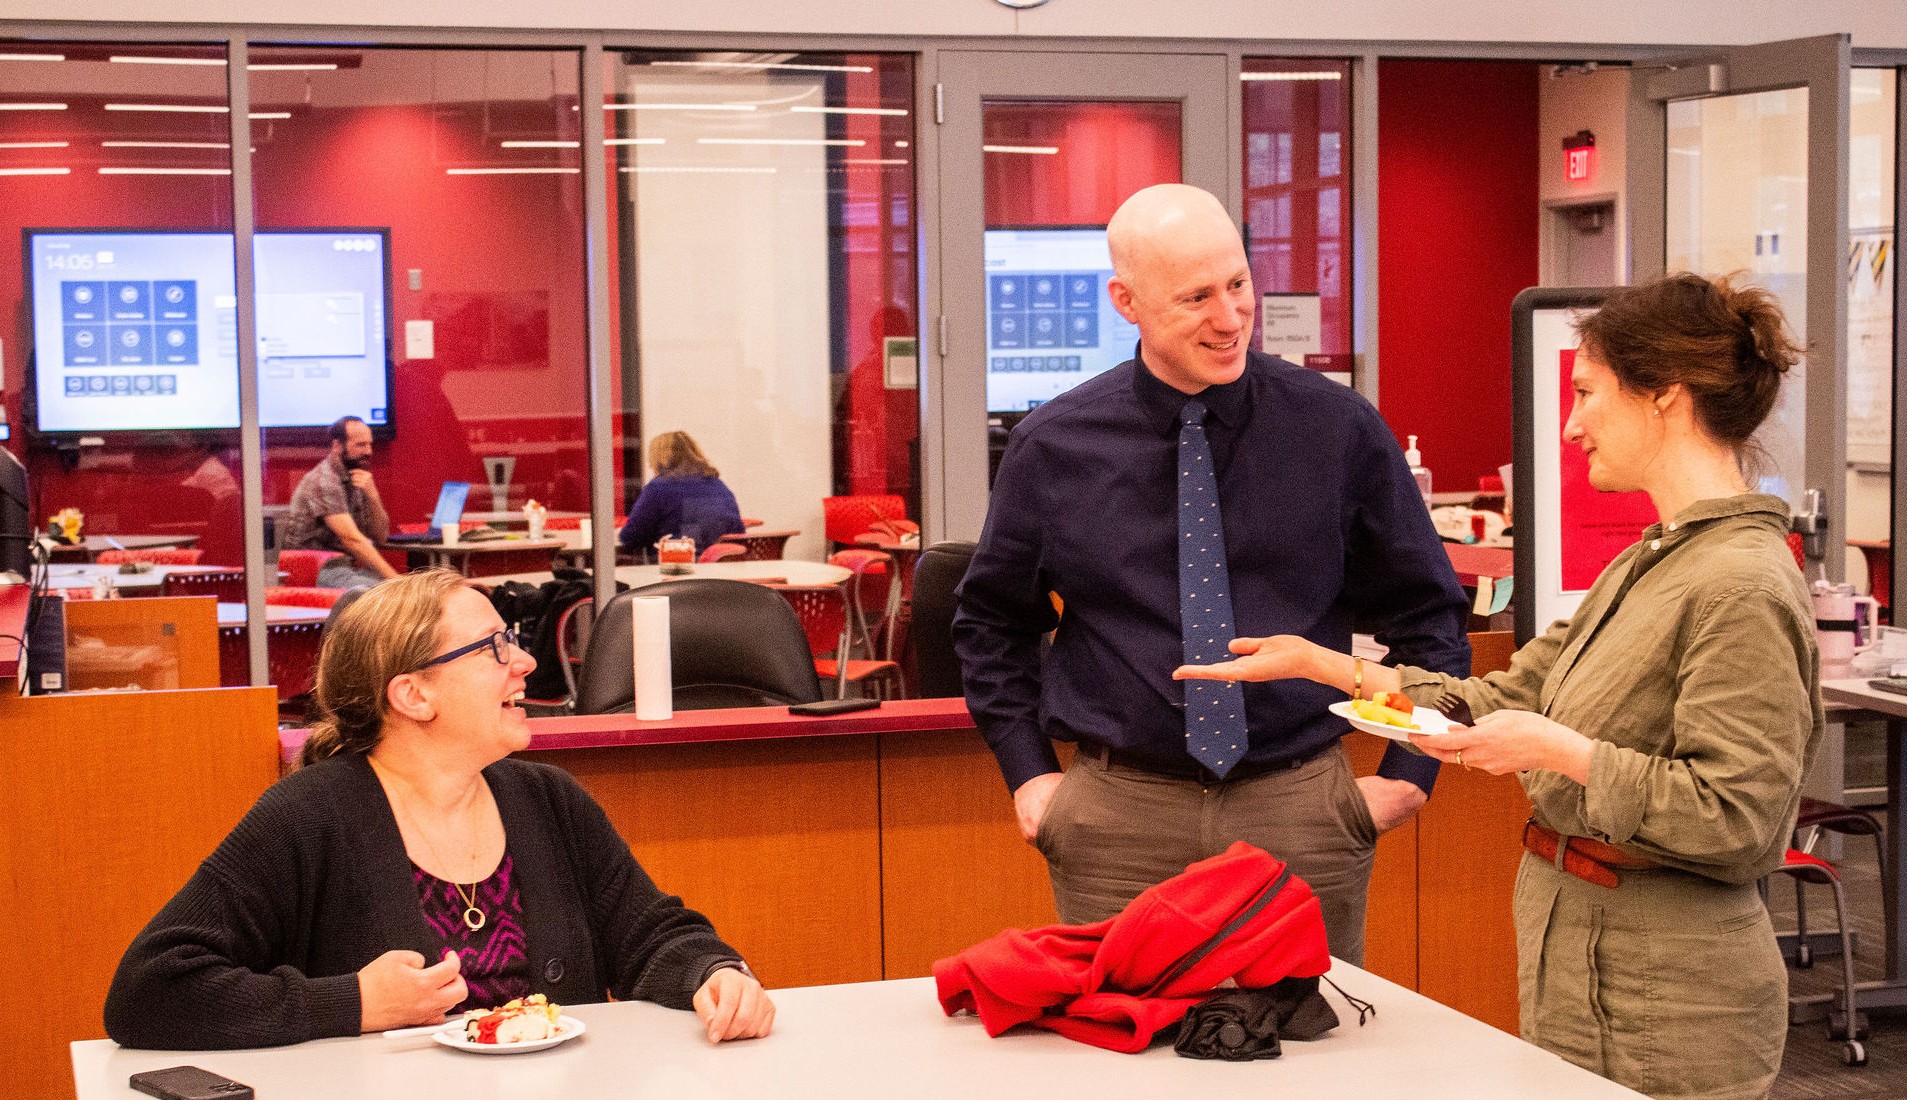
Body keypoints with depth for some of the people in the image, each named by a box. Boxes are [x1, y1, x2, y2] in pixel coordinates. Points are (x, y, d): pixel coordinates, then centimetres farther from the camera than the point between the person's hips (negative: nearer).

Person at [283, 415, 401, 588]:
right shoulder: (323, 482, -15)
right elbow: (351, 539, -22)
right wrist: (393, 577, -25)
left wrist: (372, 495, -8)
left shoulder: (357, 479, 12)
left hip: (349, 566, 8)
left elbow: (380, 536, 9)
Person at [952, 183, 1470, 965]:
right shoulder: (1053, 447, 0)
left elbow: (1426, 613, 9)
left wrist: (1409, 772, 2)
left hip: (1299, 813, 0)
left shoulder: (1339, 430, -1)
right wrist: (1027, 775, 6)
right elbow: (993, 622, 13)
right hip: (1117, 820, 0)